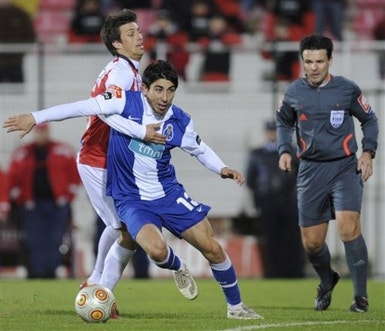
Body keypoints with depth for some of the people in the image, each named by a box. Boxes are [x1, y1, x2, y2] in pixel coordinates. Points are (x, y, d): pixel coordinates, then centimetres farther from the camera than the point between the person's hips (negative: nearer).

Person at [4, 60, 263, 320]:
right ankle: (179, 269, 9)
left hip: (169, 194, 3)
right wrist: (36, 118, -19)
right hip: (132, 200, -3)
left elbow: (200, 149, 13)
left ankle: (235, 306, 21)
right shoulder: (126, 103, -16)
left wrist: (222, 168, -4)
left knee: (212, 248, -2)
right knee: (157, 250, -30)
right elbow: (83, 107, -16)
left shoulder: (181, 122, -5)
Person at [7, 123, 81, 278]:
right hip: (33, 206, 1)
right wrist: (22, 199, 0)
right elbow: (13, 179, 8)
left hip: (57, 204, -1)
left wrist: (67, 195, -1)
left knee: (55, 242, -3)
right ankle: (36, 275, 2)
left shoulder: (63, 151, 6)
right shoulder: (21, 154, 8)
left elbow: (75, 174, 6)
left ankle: (51, 273, 1)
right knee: (34, 242, -1)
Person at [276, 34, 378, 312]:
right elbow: (284, 122, 21)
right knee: (311, 242, 5)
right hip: (311, 171, 3)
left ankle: (361, 296, -13)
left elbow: (370, 120, 9)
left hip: (345, 167, -3)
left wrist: (368, 152, -5)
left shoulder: (347, 90, -4)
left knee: (348, 227, -23)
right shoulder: (294, 93, 3)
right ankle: (327, 281, 37)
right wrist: (284, 150, 5)